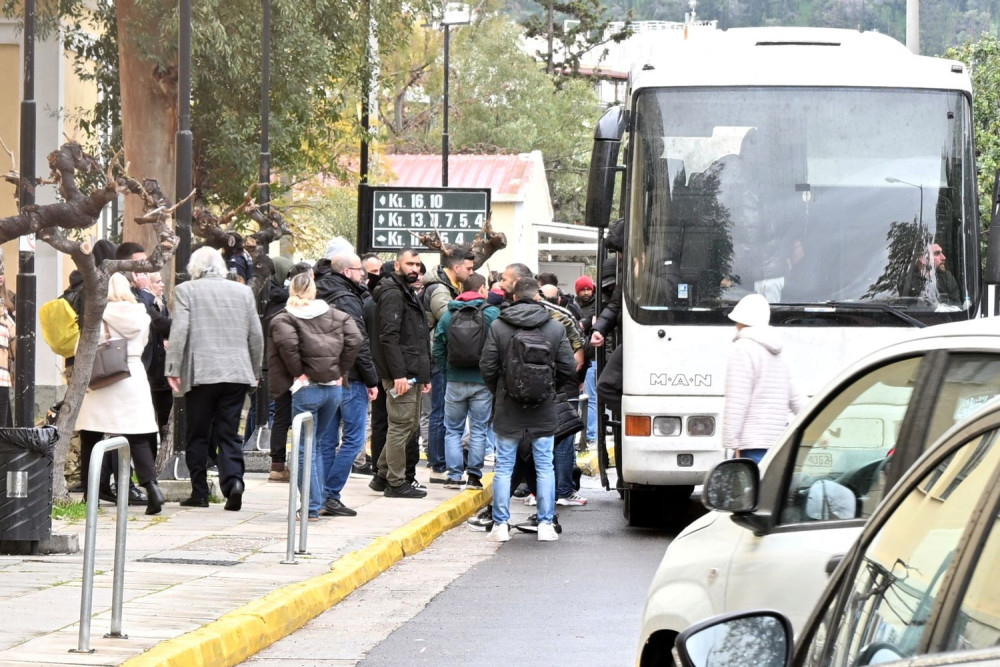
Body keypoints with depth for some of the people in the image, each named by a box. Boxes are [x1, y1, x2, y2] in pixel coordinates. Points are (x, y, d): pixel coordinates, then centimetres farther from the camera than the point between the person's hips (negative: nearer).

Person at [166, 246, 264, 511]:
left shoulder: (186, 291, -2)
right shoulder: (243, 291, 8)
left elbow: (179, 331, -9)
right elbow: (256, 335, 11)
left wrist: (173, 369, -5)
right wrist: (255, 370, 21)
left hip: (200, 373, -2)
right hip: (237, 374, 2)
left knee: (198, 436, 7)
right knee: (229, 433, 5)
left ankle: (199, 493, 10)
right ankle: (234, 480, -16)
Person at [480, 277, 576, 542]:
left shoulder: (498, 327, -5)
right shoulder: (556, 328, -2)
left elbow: (487, 368, -5)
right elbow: (568, 369, -1)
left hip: (507, 411, -1)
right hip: (543, 412, 1)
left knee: (504, 467, 7)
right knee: (544, 467, 8)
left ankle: (501, 524, 6)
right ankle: (545, 524, 7)